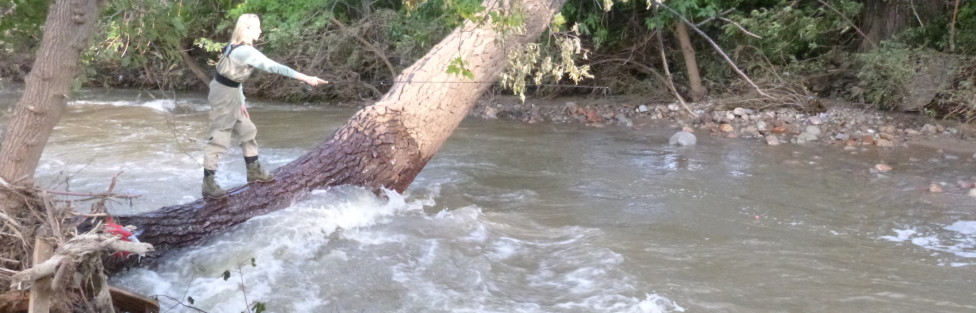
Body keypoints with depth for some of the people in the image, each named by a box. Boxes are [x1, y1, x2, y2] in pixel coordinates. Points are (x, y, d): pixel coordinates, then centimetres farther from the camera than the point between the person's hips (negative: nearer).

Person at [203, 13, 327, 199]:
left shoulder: (236, 47, 7)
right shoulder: (246, 51, -24)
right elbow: (275, 67, -28)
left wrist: (241, 102, 17)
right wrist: (306, 78, -29)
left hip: (231, 94, 10)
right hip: (224, 94, -10)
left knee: (247, 130, 19)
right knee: (219, 138, -5)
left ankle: (253, 171, 31)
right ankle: (208, 184, 1)